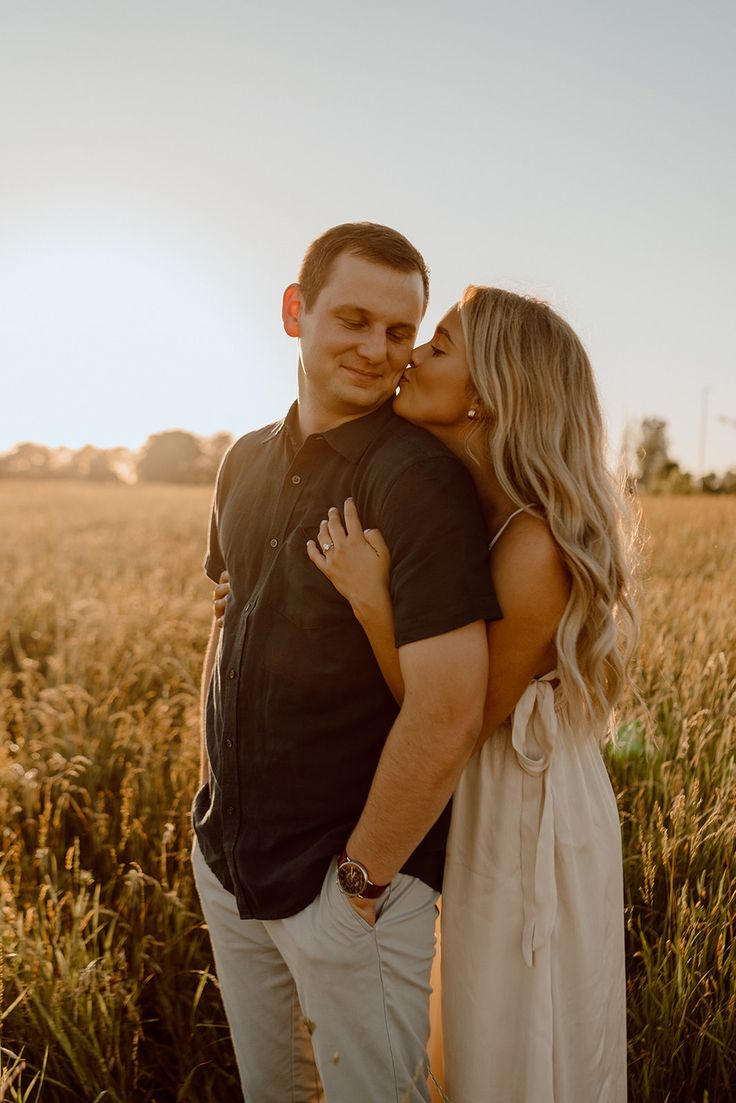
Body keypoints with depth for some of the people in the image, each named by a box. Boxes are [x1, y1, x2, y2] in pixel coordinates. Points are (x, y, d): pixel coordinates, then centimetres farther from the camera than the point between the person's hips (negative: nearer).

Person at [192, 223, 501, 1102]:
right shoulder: (248, 463, 3)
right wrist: (211, 783, 8)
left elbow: (448, 712, -27)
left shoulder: (418, 477, -21)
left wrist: (363, 876, -17)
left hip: (351, 883, -6)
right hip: (226, 863, 7)